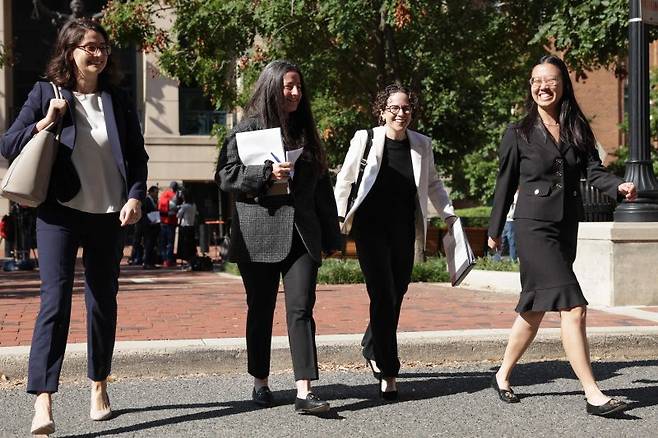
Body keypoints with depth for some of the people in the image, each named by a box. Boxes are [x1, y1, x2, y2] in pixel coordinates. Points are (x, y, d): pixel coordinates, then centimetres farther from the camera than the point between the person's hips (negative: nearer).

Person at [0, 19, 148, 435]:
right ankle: (42, 401, -16)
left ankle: (99, 387, 27)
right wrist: (45, 123, -15)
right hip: (60, 213, -3)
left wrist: (136, 197, -4)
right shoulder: (46, 94, 1)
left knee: (104, 301, 12)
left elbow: (137, 156, 11)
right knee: (56, 299, -13)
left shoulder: (119, 101, 8)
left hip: (109, 215, 3)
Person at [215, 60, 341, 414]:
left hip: (301, 233, 3)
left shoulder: (306, 131, 16)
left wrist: (330, 236, 15)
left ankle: (304, 392, -11)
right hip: (259, 234, -3)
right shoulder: (249, 128, 1)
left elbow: (322, 187, 18)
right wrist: (267, 173, -18)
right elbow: (225, 175, -6)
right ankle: (260, 383, 23)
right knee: (261, 310, 7)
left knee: (301, 308, -7)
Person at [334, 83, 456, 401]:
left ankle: (372, 349, 37)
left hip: (404, 231, 4)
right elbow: (344, 180, 4)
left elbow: (432, 184, 20)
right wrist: (338, 217, 1)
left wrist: (448, 214, 13)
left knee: (396, 297, 10)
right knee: (383, 297, -11)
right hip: (371, 228, -4)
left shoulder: (422, 145, 5)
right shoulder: (365, 139, -5)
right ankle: (388, 373, -5)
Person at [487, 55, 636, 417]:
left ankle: (502, 376, 30)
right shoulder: (518, 134, -1)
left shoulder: (578, 130, 10)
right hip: (534, 227, -5)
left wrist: (619, 186, -22)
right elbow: (505, 184, 4)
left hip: (567, 228, 5)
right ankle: (593, 394, -11)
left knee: (535, 309, 13)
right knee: (573, 307, -14)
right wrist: (494, 231, 9)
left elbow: (593, 171, -1)